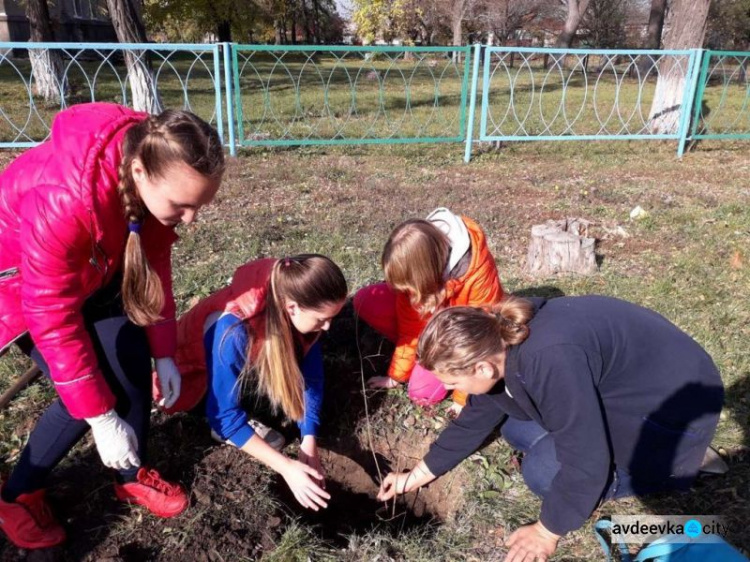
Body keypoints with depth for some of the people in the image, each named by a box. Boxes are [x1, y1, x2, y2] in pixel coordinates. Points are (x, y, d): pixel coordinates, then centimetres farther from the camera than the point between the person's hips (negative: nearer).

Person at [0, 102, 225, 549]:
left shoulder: (159, 173, -23)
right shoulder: (61, 201, -43)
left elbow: (154, 264, -8)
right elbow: (55, 322, -33)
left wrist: (164, 353, -4)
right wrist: (101, 417, -26)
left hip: (94, 269, 6)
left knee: (134, 365, 0)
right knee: (92, 394, -11)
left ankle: (132, 476, 24)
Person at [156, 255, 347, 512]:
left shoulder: (296, 311, -24)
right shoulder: (233, 331, -41)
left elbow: (310, 374, -17)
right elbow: (223, 414, -35)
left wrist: (309, 444, -25)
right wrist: (286, 467, -37)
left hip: (249, 364, 5)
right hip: (194, 375, -5)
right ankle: (238, 427, -8)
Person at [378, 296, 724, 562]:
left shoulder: (549, 360, -36)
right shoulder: (499, 343, -8)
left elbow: (586, 461, -29)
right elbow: (475, 418, 6)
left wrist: (548, 531, -14)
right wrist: (417, 476, 11)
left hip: (675, 405, -8)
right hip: (622, 384, 8)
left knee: (543, 470, -16)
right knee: (518, 429, 1)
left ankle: (664, 468, 1)